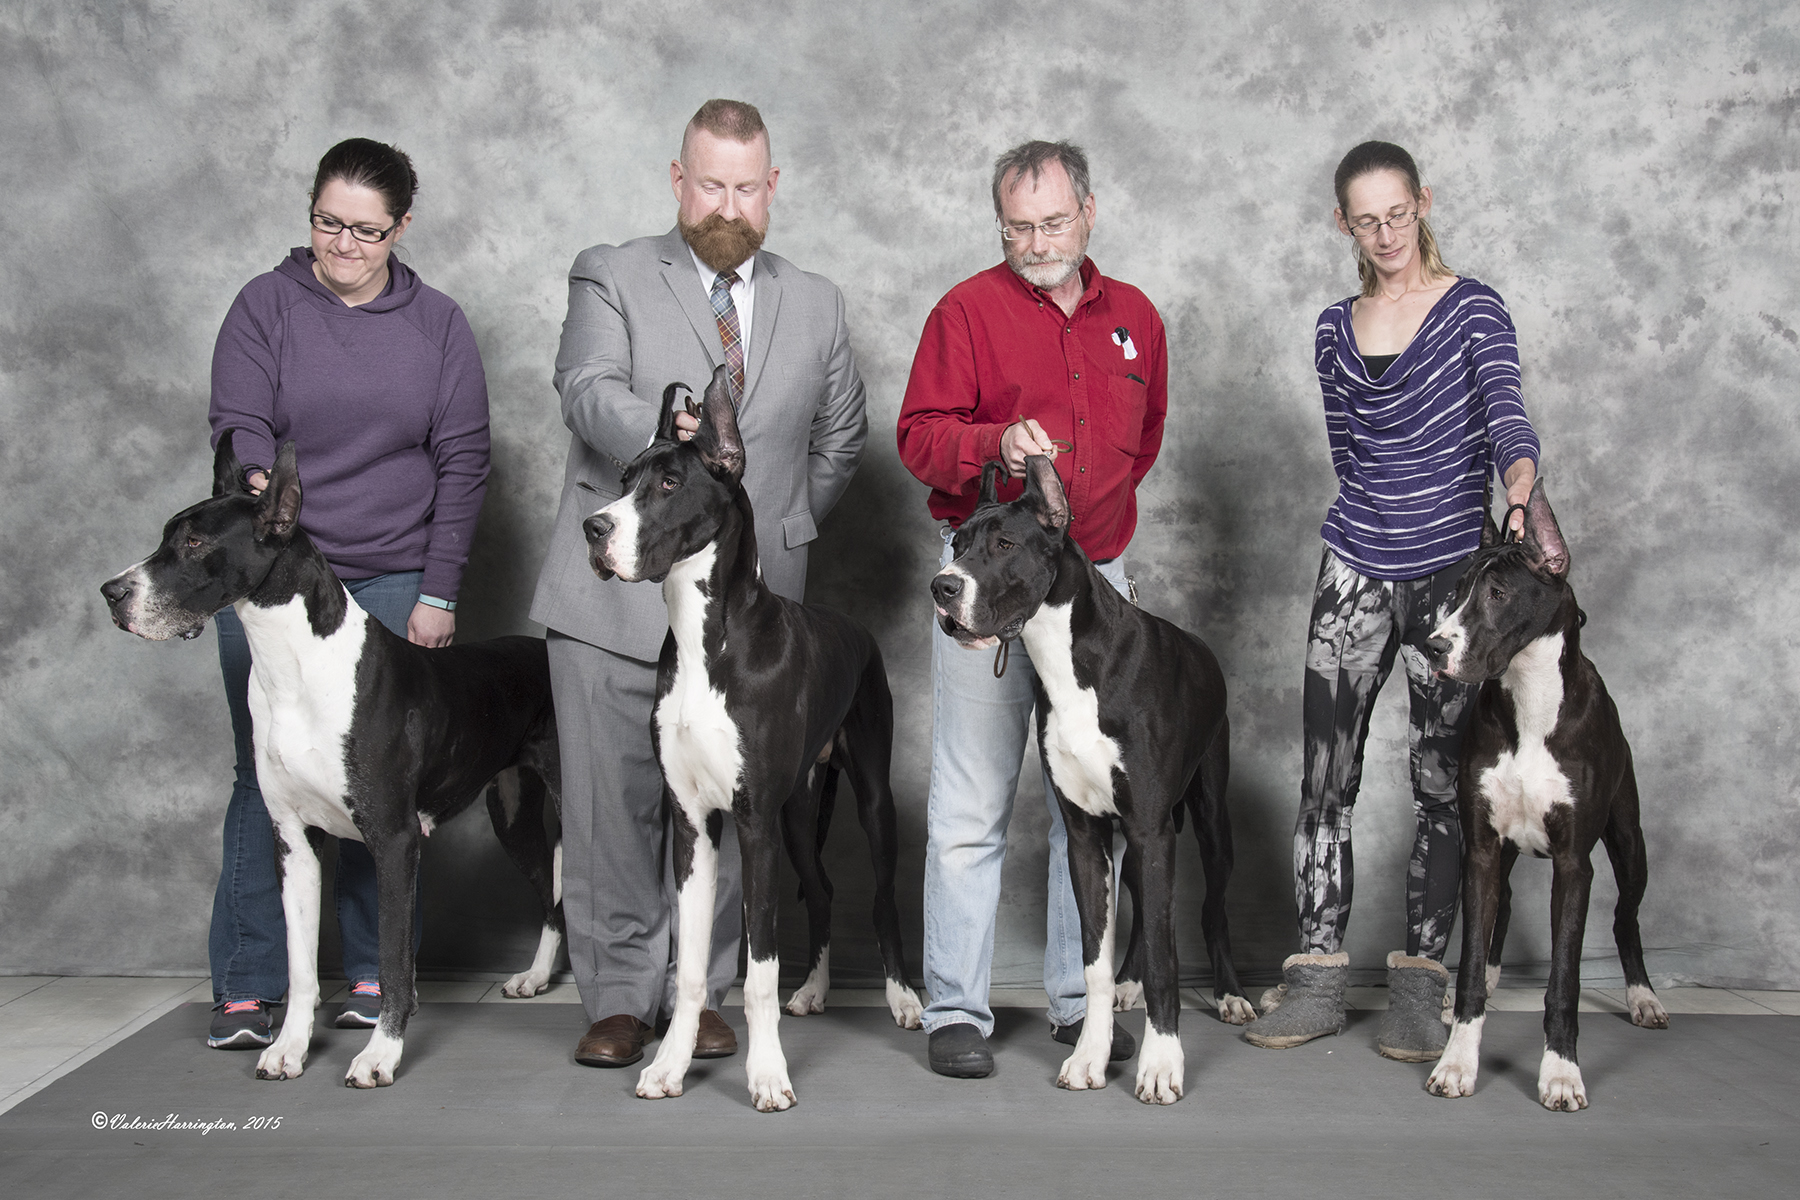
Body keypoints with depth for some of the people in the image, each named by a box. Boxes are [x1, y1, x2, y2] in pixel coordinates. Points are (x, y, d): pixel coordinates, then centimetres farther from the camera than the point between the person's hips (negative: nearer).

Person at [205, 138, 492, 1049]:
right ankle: (246, 988, 6)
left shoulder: (437, 324, 8)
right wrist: (254, 482, -26)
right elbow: (238, 425, -2)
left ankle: (376, 975, 15)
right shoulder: (265, 306, 5)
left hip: (395, 583, 1)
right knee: (269, 775, -2)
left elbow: (462, 461, 6)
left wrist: (438, 591, 0)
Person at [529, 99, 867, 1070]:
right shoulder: (611, 278, 5)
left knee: (723, 807, 5)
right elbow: (589, 392, -14)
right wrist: (667, 435, -34)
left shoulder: (815, 306, 15)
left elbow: (840, 440, 24)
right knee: (612, 806, 0)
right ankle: (620, 999, 14)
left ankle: (697, 993, 19)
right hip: (619, 599, -2)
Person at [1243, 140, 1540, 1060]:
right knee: (1325, 774, 0)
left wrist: (1518, 494, -35)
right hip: (1355, 571, 3)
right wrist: (1381, 522, 10)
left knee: (1441, 779, 2)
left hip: (1454, 574, -3)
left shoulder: (1474, 311, -1)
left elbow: (1507, 422, -15)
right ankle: (1317, 975, 9)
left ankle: (1418, 983, 12)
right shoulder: (1336, 330, 10)